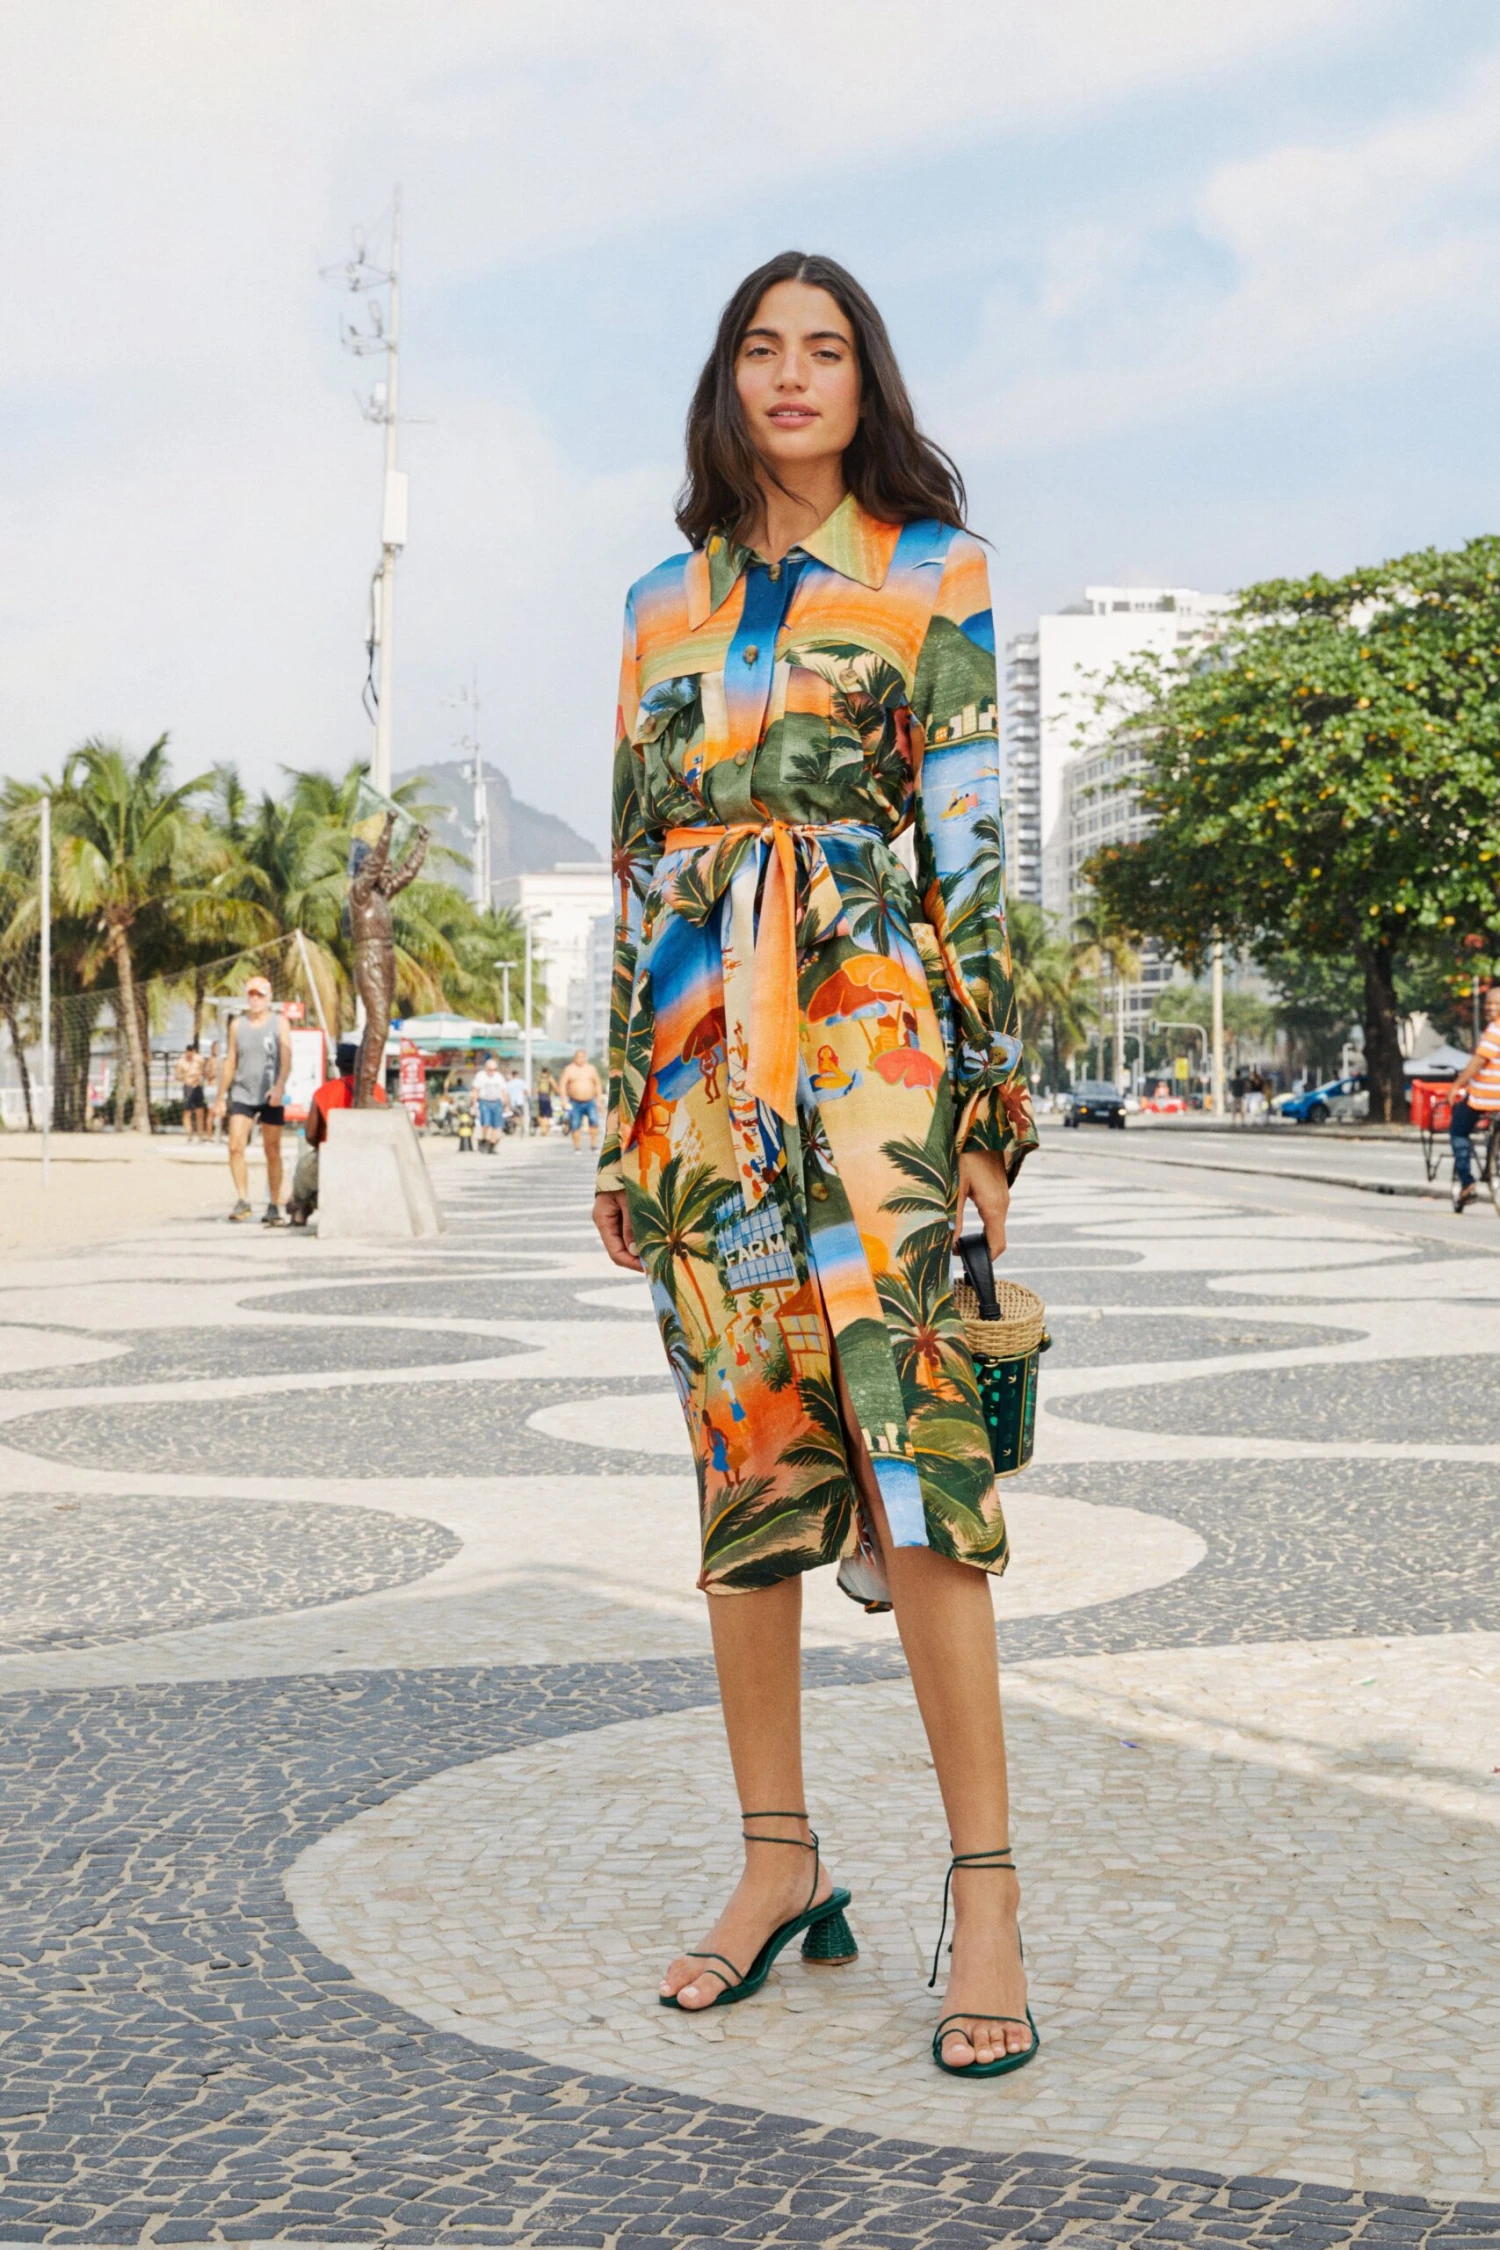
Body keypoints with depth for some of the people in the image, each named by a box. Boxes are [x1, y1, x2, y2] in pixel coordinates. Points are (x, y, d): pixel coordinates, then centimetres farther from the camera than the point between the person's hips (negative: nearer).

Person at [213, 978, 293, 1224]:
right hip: (242, 1093, 2)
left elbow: (286, 1057, -9)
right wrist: (221, 1097, 15)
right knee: (236, 1147, -13)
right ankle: (243, 1202, -8)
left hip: (270, 1096, -2)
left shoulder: (279, 1023, 3)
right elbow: (230, 1062, 16)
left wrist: (280, 1085, -25)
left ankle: (274, 1208, 8)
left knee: (273, 1152, 1)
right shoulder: (237, 1025, 11)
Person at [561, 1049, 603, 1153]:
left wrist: (598, 1100, 6)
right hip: (575, 1103, 0)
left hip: (590, 1102, 0)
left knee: (594, 1121, -19)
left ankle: (594, 1145, -14)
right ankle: (577, 1148, 8)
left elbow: (598, 1084, 12)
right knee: (575, 1126, -3)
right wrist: (564, 1100, -11)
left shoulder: (591, 1068, 9)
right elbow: (563, 1085, -2)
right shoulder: (569, 1069, 3)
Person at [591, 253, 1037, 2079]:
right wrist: (623, 1122, 13)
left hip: (865, 1034, -4)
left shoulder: (931, 574, 7)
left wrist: (987, 1090, -7)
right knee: (742, 1456, 5)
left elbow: (970, 832, 1)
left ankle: (985, 1892, -7)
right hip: (701, 1055, 4)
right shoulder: (665, 605, 18)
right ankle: (778, 1857, 15)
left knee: (913, 1441, -12)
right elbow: (638, 860, 17)